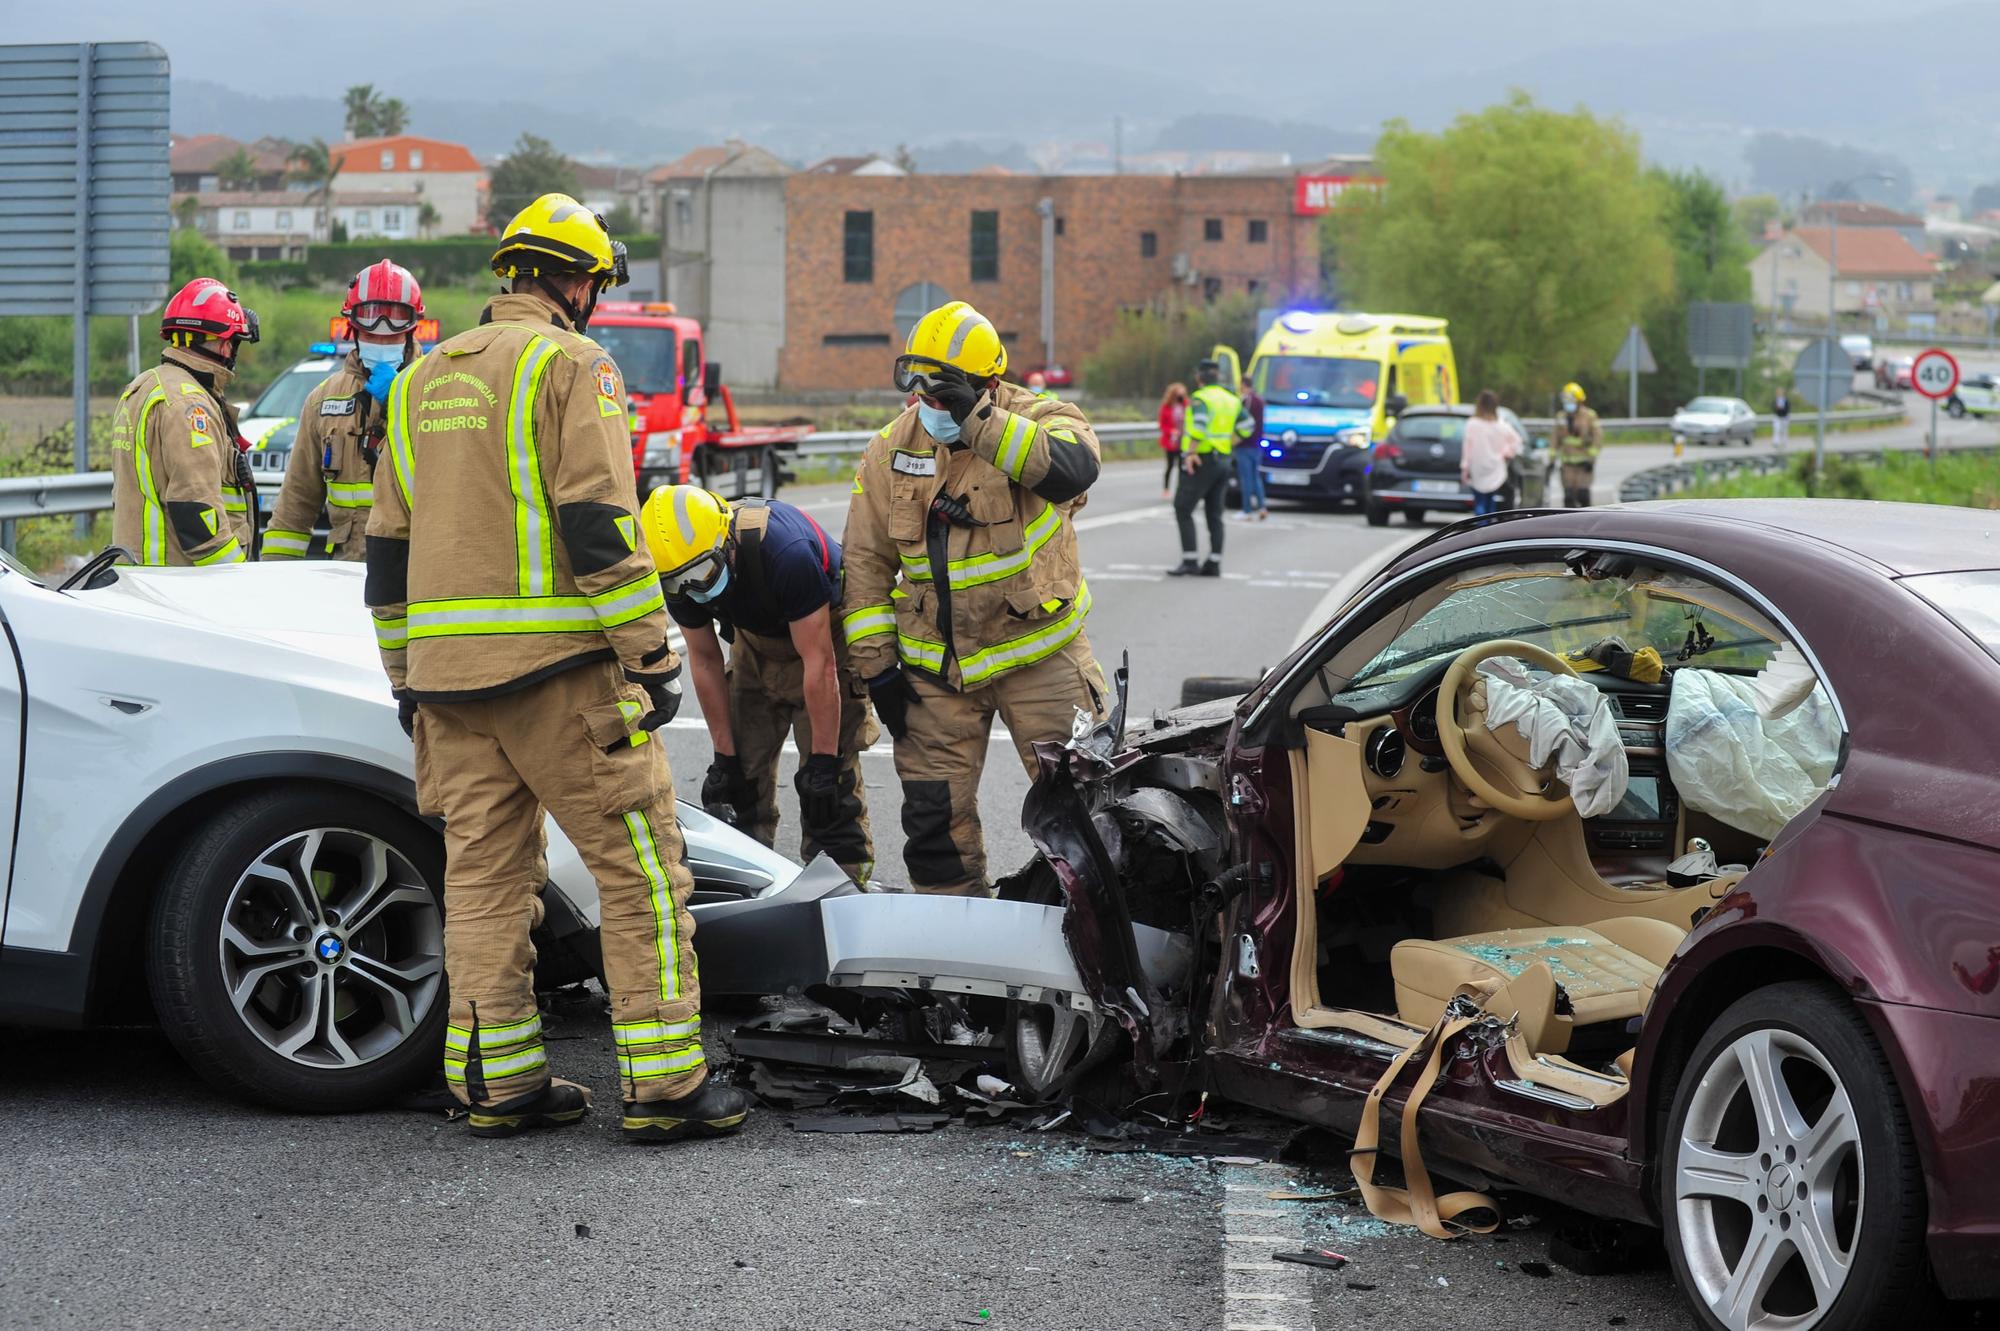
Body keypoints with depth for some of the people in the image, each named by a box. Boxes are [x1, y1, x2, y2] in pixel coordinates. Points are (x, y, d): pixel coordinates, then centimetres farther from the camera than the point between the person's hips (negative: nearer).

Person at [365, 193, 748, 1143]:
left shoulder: (421, 381, 18)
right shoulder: (570, 364, -5)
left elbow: (388, 544, 19)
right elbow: (600, 525, -14)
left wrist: (405, 675, 24)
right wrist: (652, 656, -12)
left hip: (446, 671, 7)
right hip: (556, 668, -7)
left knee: (481, 869, 9)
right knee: (639, 863, -2)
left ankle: (498, 1082, 10)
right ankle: (664, 1083, -4)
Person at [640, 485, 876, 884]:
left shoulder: (786, 552, -38)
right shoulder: (680, 574, -19)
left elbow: (818, 663, -32)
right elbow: (705, 660, -6)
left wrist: (823, 762, -28)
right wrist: (724, 757, -4)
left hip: (824, 633, -6)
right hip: (756, 639, 6)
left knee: (830, 789, -14)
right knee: (744, 773, 0)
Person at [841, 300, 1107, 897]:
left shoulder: (1039, 420, -9)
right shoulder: (893, 448, 2)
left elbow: (1073, 468, -34)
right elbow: (865, 562, 7)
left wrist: (980, 421, -39)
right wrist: (876, 663, 2)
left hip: (1038, 651, -3)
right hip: (934, 664, 3)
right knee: (935, 815, 5)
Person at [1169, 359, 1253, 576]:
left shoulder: (1200, 398, -12)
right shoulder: (1232, 399, 12)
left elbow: (1200, 425, -27)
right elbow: (1245, 426, 12)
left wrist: (1191, 452, -22)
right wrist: (1228, 444, 16)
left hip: (1201, 460, -7)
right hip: (1223, 460, 7)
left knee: (1183, 510, -3)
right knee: (1214, 514, 11)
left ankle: (1189, 561, -10)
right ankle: (1214, 564, 9)